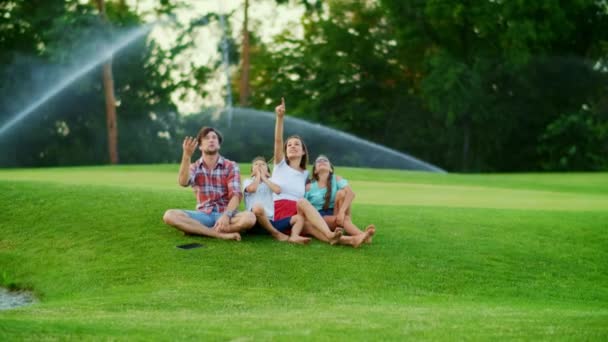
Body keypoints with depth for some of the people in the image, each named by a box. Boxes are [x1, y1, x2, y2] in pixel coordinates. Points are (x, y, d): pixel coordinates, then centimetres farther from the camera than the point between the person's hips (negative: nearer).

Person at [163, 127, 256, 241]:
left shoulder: (231, 166, 2)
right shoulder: (194, 167, 6)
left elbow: (236, 195, -10)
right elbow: (183, 182, -17)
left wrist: (226, 215, -29)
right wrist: (187, 156, -30)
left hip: (225, 214, -1)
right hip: (203, 215, 1)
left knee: (249, 218, -34)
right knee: (169, 215, -26)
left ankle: (196, 229, -26)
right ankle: (219, 234, -30)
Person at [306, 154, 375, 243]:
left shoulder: (336, 179, 1)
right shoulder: (309, 187, 1)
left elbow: (351, 193, -17)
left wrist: (341, 211, -33)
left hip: (335, 214, 2)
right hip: (319, 217, -2)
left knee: (341, 192, -22)